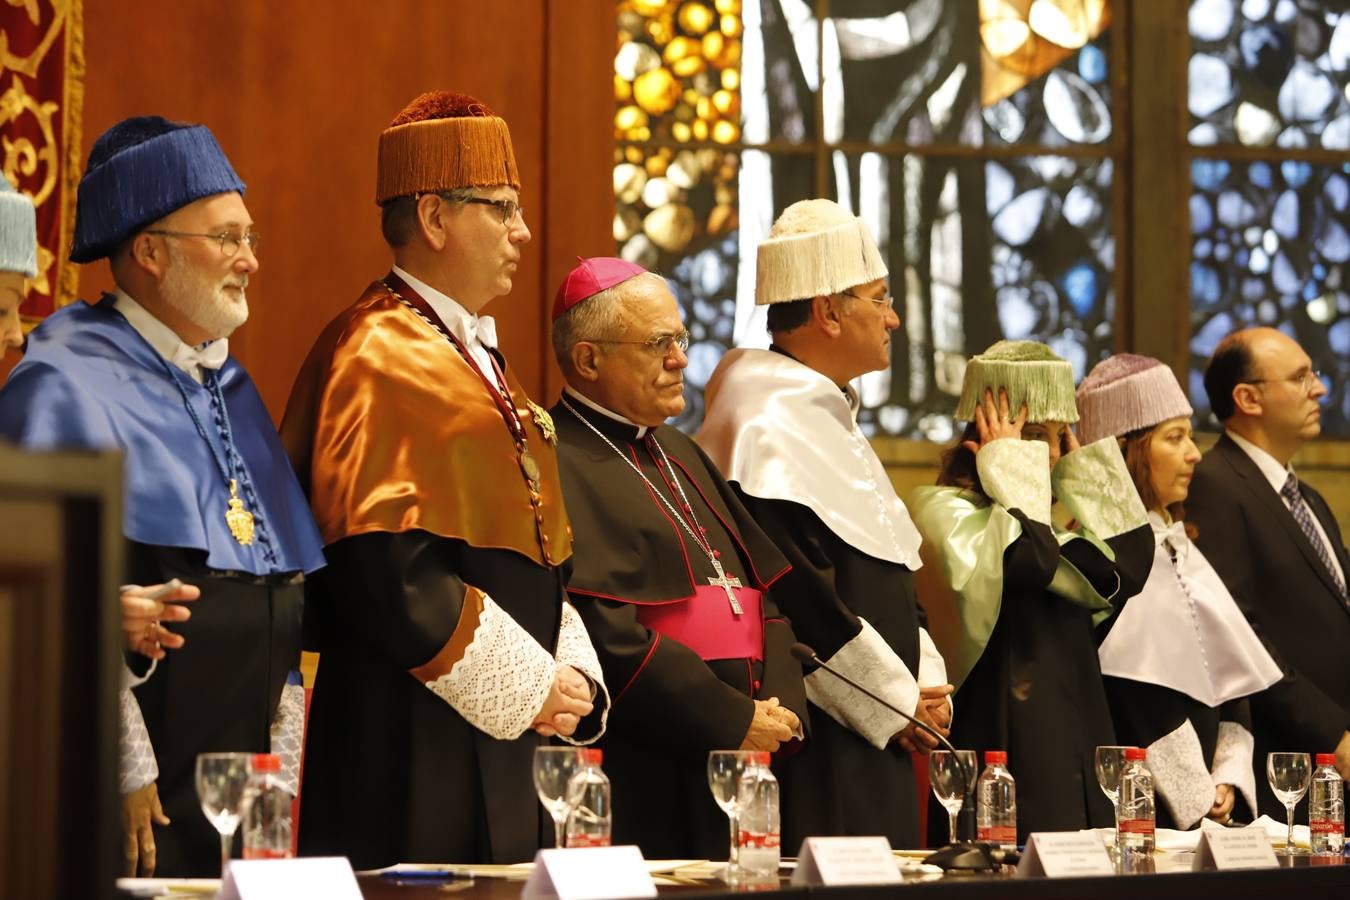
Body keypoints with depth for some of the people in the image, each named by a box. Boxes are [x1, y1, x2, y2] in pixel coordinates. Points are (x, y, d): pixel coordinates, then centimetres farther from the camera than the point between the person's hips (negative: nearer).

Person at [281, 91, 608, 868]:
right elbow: (383, 567, -22)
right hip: (412, 745, -9)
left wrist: (572, 674, 4)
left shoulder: (472, 354, 19)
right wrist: (529, 685, -16)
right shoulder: (381, 360, -12)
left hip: (500, 744, 9)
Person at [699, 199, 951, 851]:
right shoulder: (768, 431, -15)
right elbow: (799, 598, -21)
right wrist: (899, 700, -13)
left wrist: (924, 680, 8)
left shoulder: (828, 418, 18)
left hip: (876, 741, 10)